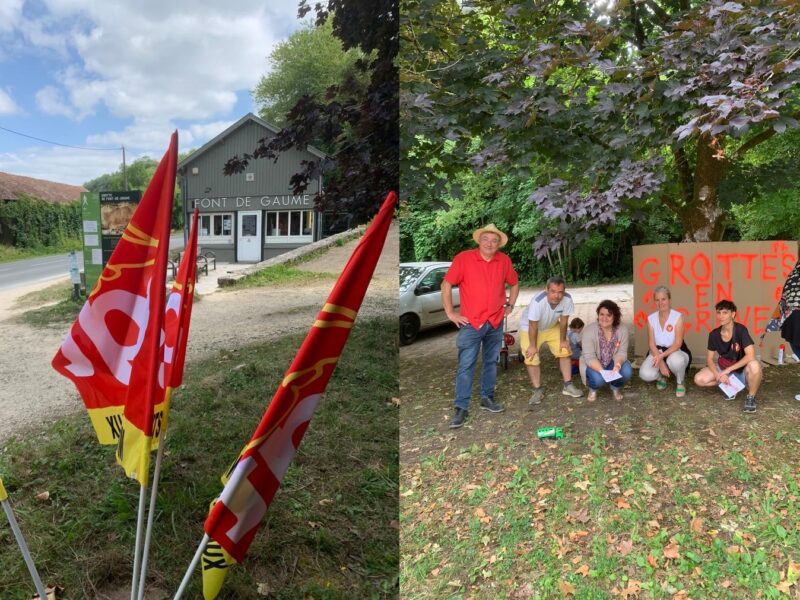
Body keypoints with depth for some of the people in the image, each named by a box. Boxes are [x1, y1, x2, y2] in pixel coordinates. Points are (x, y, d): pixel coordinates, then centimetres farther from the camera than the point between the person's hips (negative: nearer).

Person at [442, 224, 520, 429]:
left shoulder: (504, 261, 2)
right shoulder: (464, 258, -10)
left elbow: (514, 283, 20)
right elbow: (446, 285, -6)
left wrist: (510, 306, 13)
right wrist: (451, 313, -8)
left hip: (496, 323, 5)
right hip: (471, 323, -4)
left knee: (491, 362, 15)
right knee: (466, 366, -5)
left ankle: (487, 398, 29)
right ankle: (461, 408, 0)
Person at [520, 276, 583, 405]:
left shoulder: (567, 299, -30)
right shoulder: (537, 301, -41)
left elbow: (563, 321, -15)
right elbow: (533, 326, -29)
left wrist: (563, 340, -7)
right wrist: (533, 345, -20)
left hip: (552, 328, 4)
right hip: (529, 328, -4)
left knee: (564, 352, 0)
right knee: (531, 358, -10)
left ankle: (568, 386, 13)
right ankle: (538, 390, 5)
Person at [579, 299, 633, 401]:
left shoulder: (622, 329, -13)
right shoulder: (589, 330, -23)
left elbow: (621, 352, -14)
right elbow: (589, 357, -25)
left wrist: (617, 365, -36)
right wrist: (602, 371, -41)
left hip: (613, 362, 3)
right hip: (594, 365, -3)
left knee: (627, 372, -27)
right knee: (598, 379, -33)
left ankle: (615, 387, 7)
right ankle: (593, 389, 5)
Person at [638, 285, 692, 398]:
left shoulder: (678, 317, -13)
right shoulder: (651, 318, -3)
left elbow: (677, 344, -19)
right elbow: (651, 344, -7)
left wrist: (662, 356, -32)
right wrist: (661, 363, -21)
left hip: (675, 351, -2)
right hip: (658, 352, 3)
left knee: (675, 360, -41)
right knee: (645, 374, -27)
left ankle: (680, 382, -5)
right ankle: (661, 377, 13)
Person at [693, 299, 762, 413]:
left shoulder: (741, 330, -22)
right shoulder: (714, 334, -9)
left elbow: (750, 356, -30)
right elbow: (709, 359, -3)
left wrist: (728, 370, -29)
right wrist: (718, 374, -22)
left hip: (742, 371, -4)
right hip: (724, 369, 4)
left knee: (754, 365, -40)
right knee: (699, 379, -18)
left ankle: (751, 397, -13)